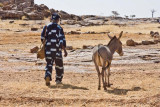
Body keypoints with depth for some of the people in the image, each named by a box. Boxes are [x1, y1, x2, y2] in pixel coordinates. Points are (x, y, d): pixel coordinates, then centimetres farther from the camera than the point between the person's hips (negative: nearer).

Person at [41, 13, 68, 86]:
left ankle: (47, 77, -25)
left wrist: (45, 45, 24)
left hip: (48, 49, 2)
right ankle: (58, 80, 23)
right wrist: (65, 50, -10)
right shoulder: (59, 28, -7)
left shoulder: (46, 27, 3)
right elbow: (62, 40, -12)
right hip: (57, 50, -2)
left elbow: (43, 38, 8)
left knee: (49, 64, 2)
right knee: (59, 65, 15)